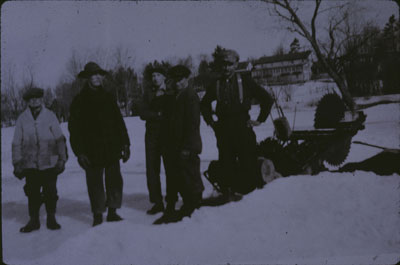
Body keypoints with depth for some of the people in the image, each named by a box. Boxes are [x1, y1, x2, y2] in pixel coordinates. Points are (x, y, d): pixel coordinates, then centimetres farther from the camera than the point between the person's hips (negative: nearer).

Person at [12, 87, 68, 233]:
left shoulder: (50, 116, 1)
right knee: (32, 192, 4)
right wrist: (17, 163, 5)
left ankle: (51, 219, 18)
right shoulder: (22, 119, 3)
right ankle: (34, 220, 18)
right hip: (30, 164, 1)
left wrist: (62, 159, 2)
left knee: (50, 192, 3)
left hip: (49, 163, -1)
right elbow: (17, 143, 8)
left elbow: (60, 139, 5)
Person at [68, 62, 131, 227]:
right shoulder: (79, 101, 0)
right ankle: (98, 216, 13)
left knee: (115, 181, 5)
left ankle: (112, 213, 18)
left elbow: (119, 123, 16)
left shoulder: (108, 98, 12)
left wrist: (125, 144, 10)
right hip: (92, 151, -3)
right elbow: (74, 129, -2)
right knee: (95, 184, 2)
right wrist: (80, 152, -9)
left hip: (112, 149, 4)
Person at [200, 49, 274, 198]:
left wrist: (260, 120, 2)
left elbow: (267, 99, 4)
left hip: (243, 128, -2)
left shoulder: (244, 81, -1)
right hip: (223, 129, 3)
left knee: (248, 162, -3)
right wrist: (210, 121, 15)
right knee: (226, 163, 3)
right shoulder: (216, 83, 7)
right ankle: (228, 193, 13)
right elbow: (205, 103, 25)